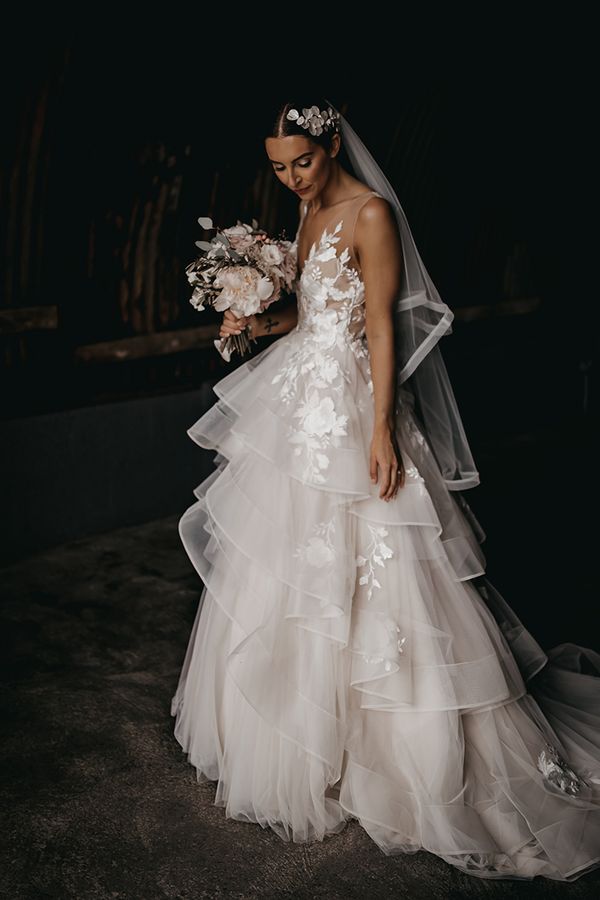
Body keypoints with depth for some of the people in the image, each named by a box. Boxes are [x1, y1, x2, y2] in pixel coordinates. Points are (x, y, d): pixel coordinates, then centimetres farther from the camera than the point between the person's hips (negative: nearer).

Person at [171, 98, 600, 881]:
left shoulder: (371, 212, -13)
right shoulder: (310, 209, 13)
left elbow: (382, 324, -16)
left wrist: (382, 429, -21)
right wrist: (259, 322, -2)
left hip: (351, 407, -9)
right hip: (301, 402, 9)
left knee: (363, 578, -3)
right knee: (287, 570, 16)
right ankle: (299, 735, 37)